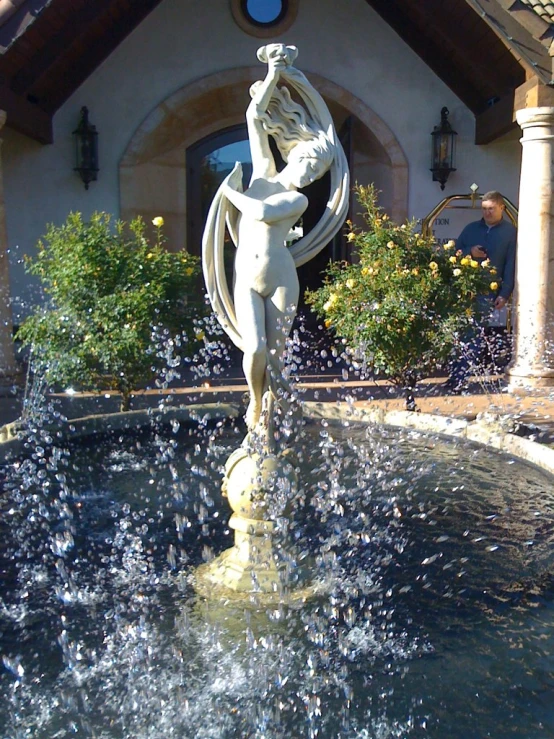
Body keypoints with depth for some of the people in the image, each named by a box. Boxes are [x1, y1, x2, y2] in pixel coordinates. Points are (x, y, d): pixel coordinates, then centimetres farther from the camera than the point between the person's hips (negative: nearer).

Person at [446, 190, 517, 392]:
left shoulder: (511, 232, 4)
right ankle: (457, 377, 9)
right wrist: (469, 252, -5)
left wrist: (505, 294, -10)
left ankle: (458, 379, -4)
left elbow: (511, 266, -1)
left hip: (489, 292, -3)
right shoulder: (471, 228, 14)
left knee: (475, 335, -6)